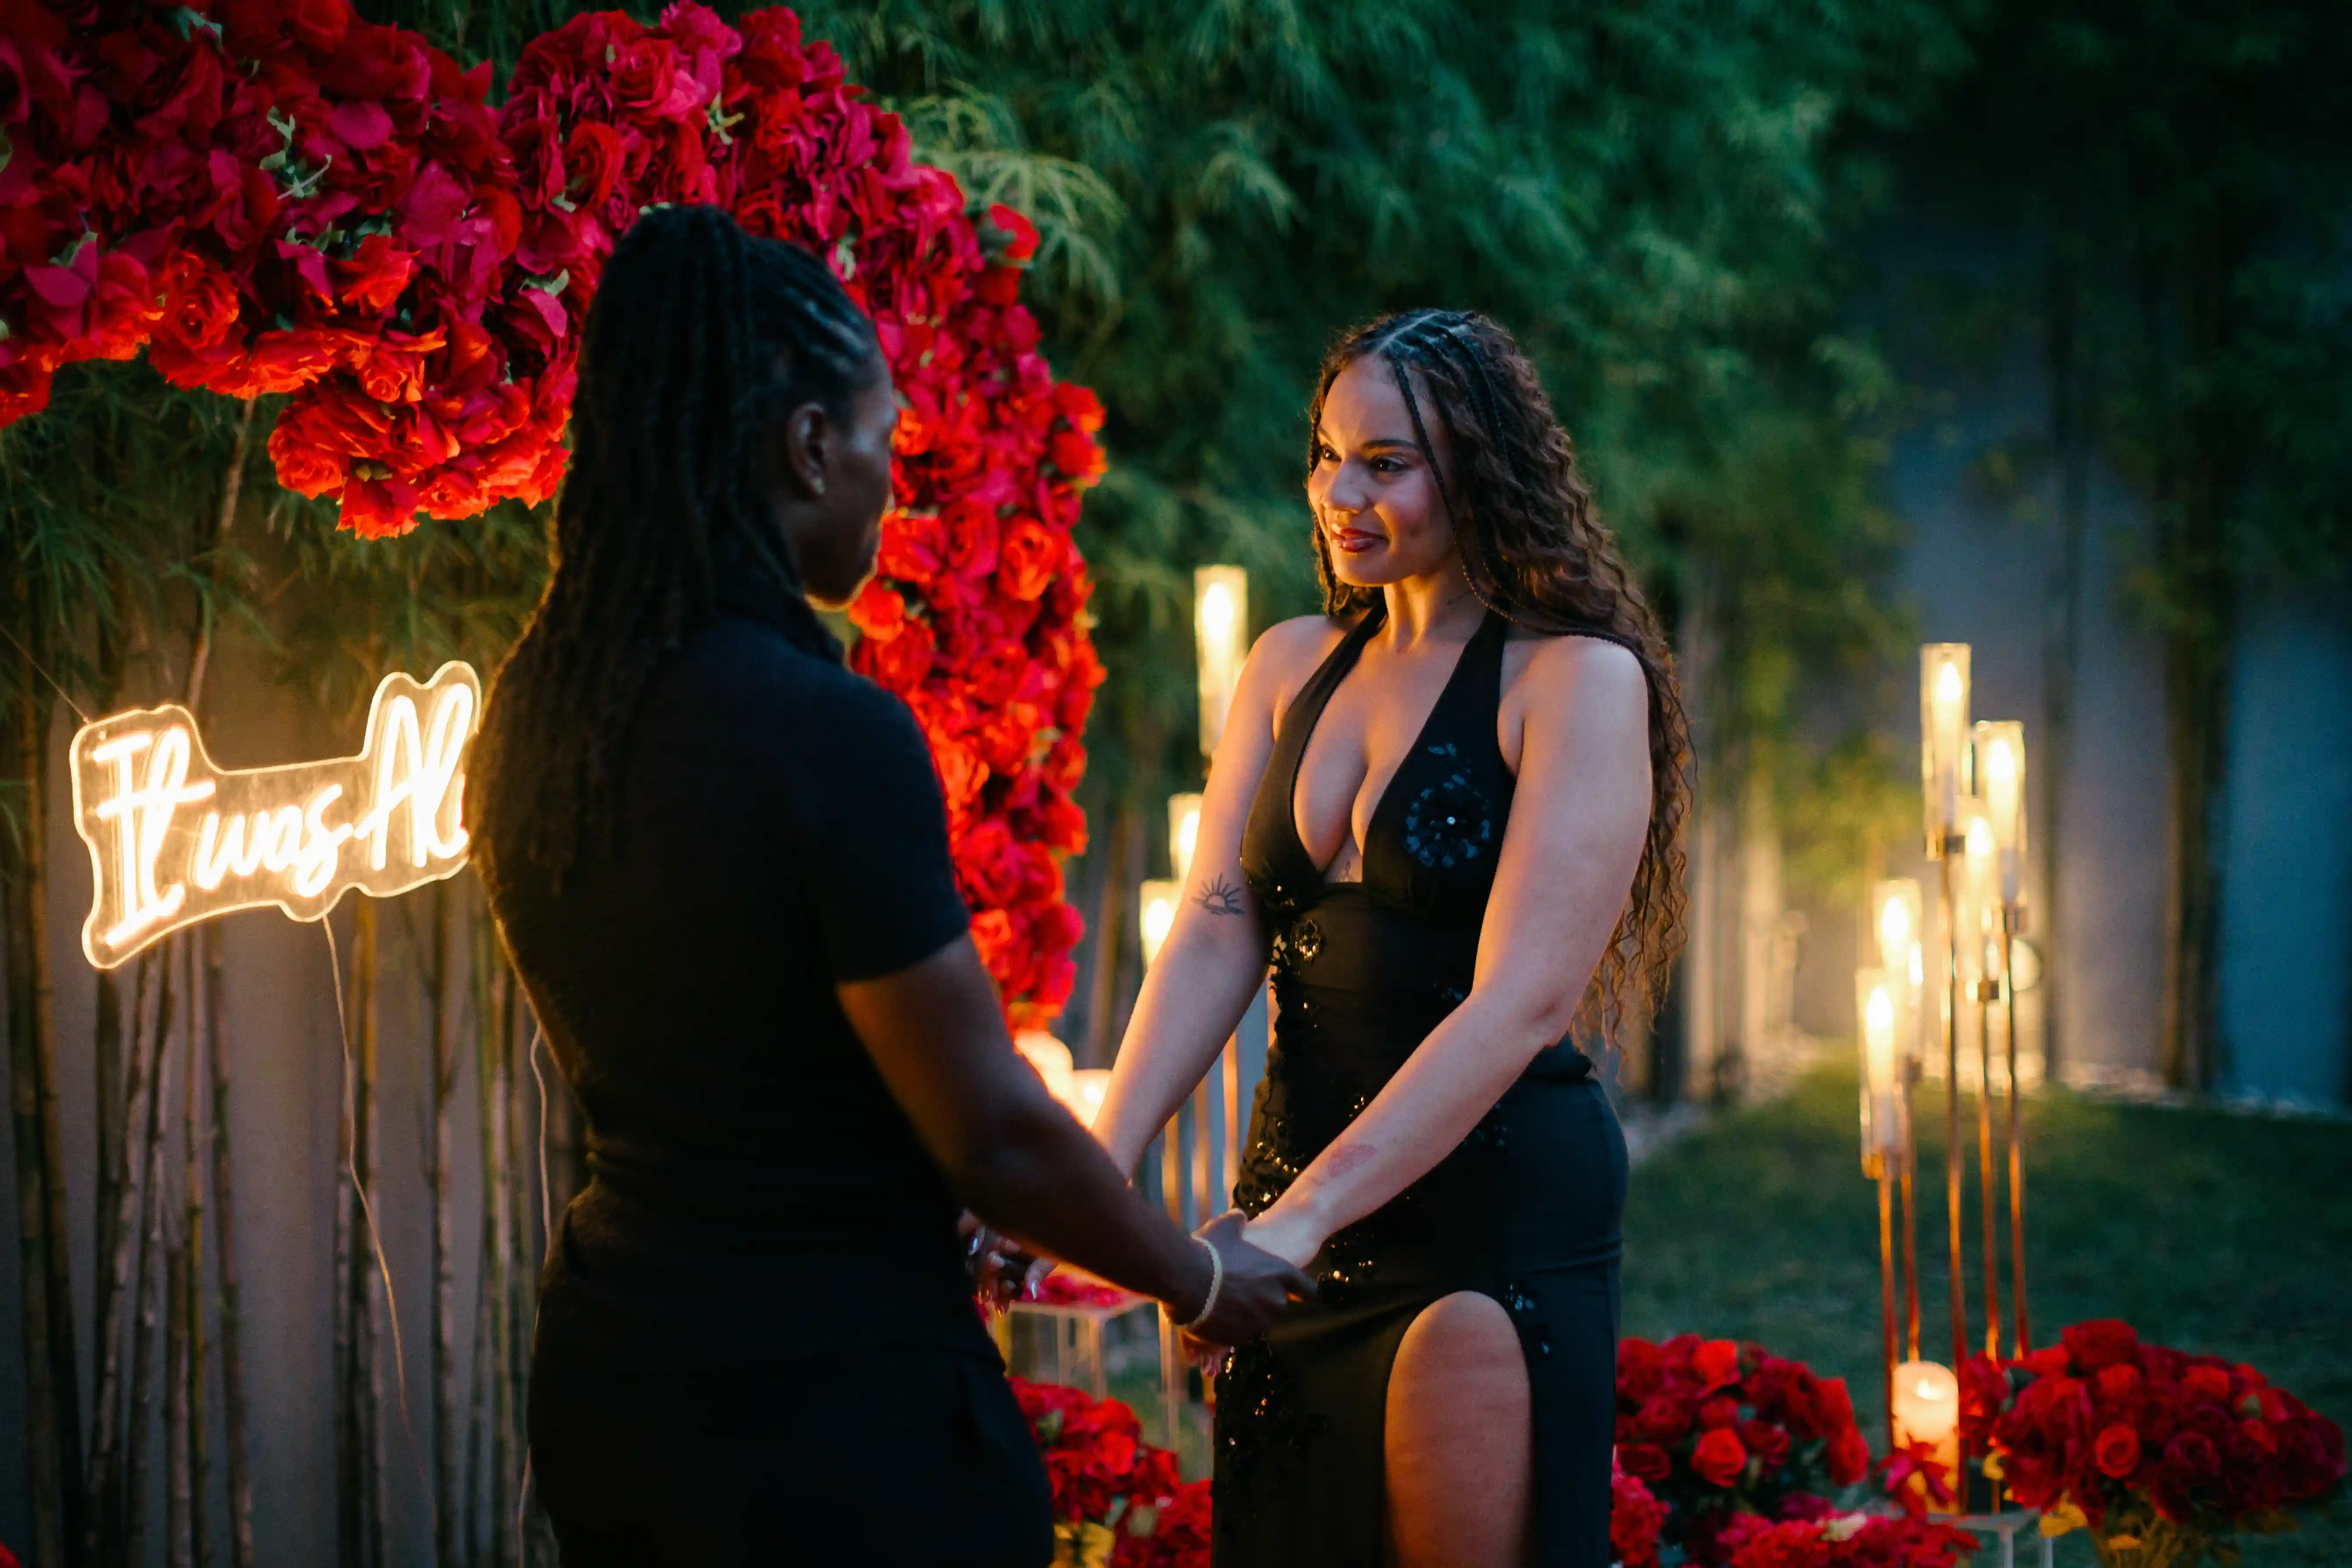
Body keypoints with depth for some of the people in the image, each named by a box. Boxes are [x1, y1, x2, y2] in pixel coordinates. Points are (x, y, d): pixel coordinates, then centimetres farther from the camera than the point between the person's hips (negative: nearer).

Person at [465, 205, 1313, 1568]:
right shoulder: (828, 730, -20)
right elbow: (993, 1134, -16)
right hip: (832, 1397, -8)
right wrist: (1199, 1278, 2)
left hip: (604, 1366, 8)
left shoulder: (534, 710, 3)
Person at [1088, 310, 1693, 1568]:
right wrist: (1098, 1167, -15)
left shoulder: (1577, 679, -7)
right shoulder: (1290, 669, 10)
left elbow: (1519, 1001, -17)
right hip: (1299, 1185, 6)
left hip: (1493, 1195, -5)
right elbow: (1212, 942, 1)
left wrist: (1306, 1214, -25)